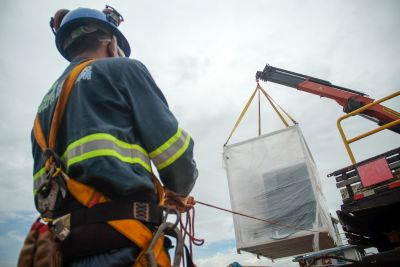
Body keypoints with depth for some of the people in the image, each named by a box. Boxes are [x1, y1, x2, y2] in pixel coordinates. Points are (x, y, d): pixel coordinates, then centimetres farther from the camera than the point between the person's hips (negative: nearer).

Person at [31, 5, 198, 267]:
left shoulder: (48, 102, 23)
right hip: (122, 238, -7)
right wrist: (181, 190, 14)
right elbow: (172, 146, -4)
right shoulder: (123, 69, 3)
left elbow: (43, 191, 18)